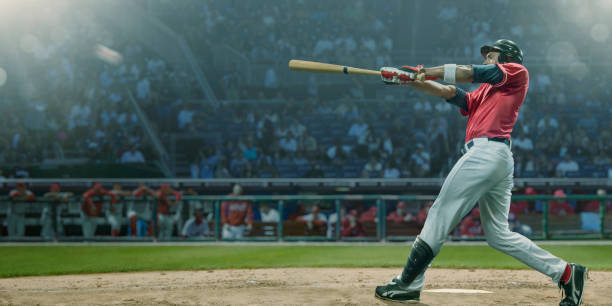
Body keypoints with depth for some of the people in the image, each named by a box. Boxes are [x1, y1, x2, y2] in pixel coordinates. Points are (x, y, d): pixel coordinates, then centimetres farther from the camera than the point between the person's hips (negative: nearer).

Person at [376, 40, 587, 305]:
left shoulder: (517, 72, 8)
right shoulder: (484, 92, 30)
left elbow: (471, 73, 0)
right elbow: (450, 93, 20)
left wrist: (423, 72, 1)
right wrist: (411, 80, 9)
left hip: (487, 151, -9)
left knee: (440, 215, -9)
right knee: (498, 234, 8)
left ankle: (408, 285, -9)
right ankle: (565, 273, 6)